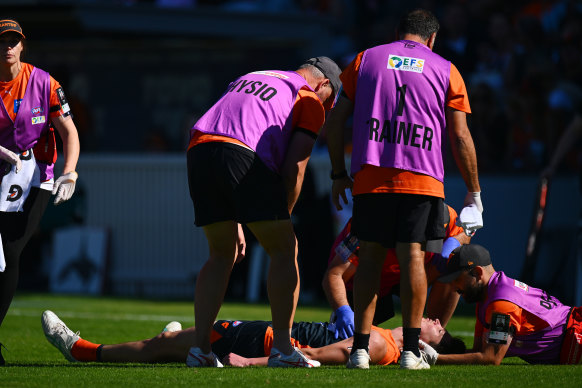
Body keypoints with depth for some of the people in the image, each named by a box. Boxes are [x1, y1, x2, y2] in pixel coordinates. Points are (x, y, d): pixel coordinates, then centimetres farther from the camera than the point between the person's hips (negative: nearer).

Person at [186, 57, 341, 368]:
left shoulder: (247, 80, 35)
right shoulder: (310, 101, 16)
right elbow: (294, 167, 6)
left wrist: (234, 223, 31)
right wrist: (282, 219, 18)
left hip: (198, 151, 6)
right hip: (244, 155, -6)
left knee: (221, 255, 18)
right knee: (284, 250, 6)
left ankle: (199, 347, 10)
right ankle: (282, 348, 0)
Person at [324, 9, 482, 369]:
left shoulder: (365, 60, 15)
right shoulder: (446, 71, 11)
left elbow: (336, 121, 11)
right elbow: (460, 137, 7)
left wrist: (339, 174, 20)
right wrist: (474, 194, 13)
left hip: (370, 176, 1)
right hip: (422, 177, -1)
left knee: (371, 255, 8)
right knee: (413, 256, -1)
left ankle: (360, 348, 4)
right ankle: (411, 350, -5)